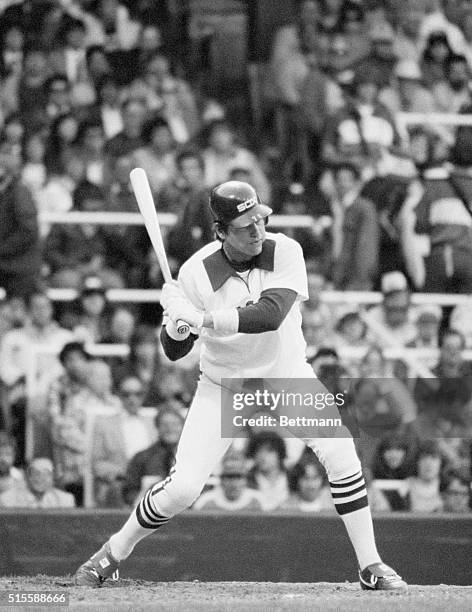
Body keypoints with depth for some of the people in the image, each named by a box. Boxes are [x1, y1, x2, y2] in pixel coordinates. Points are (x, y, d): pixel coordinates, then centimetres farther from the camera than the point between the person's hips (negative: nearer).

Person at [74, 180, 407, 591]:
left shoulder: (285, 252, -19)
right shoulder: (196, 272, -19)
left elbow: (270, 314, -36)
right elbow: (174, 351, -12)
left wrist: (201, 318, -41)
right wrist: (174, 320, -34)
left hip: (286, 373, 1)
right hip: (225, 384, -1)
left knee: (340, 451, -18)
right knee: (182, 488, -11)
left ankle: (371, 567, -5)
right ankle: (113, 553, 14)